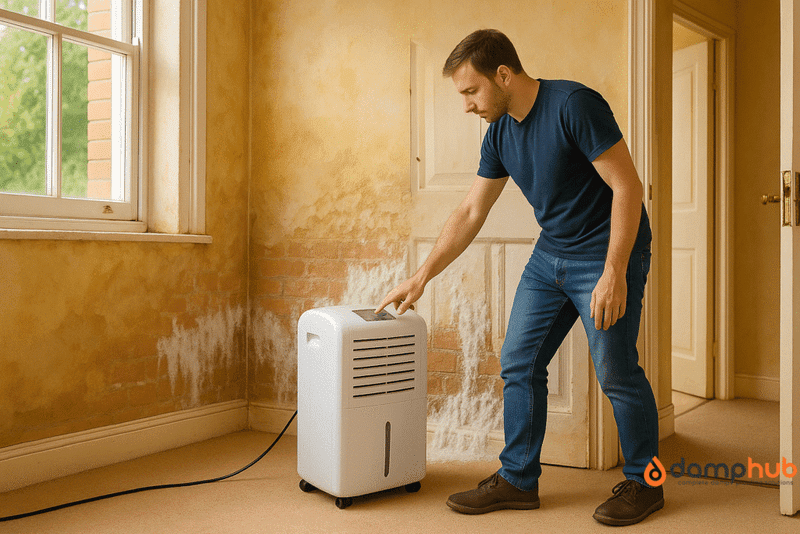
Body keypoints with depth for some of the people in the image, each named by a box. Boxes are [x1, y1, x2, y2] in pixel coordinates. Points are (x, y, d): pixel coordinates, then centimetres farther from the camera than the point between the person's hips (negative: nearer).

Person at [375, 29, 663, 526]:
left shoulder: (574, 105, -18)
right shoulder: (500, 135, 4)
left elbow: (628, 187, -19)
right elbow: (470, 213, 11)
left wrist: (614, 273, -24)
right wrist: (421, 278, 10)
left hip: (608, 254, -7)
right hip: (550, 255, 7)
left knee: (616, 372, -5)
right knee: (518, 364, 4)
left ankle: (644, 482, 17)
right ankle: (518, 480, 16)